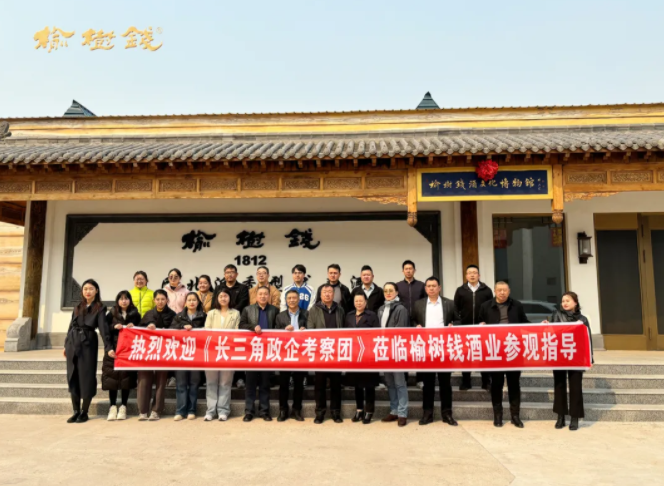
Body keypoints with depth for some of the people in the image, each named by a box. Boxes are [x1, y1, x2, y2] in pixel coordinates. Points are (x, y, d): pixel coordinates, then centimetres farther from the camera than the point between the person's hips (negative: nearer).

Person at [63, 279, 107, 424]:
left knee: (87, 377, -1)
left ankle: (84, 412, 8)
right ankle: (76, 411, 14)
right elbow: (71, 326, 17)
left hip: (88, 344, -5)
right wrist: (66, 345, 13)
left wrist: (109, 347, -21)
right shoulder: (78, 307, 14)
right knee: (73, 376, 6)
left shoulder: (100, 308, -2)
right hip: (73, 343, 5)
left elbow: (103, 327, -11)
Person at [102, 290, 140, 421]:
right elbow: (106, 333, 1)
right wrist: (108, 348, -14)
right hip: (113, 349, 0)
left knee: (126, 377, -3)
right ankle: (113, 407, 3)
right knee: (112, 377, -5)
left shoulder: (135, 315, 9)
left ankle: (123, 407, 4)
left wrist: (133, 328, -9)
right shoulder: (111, 314, 8)